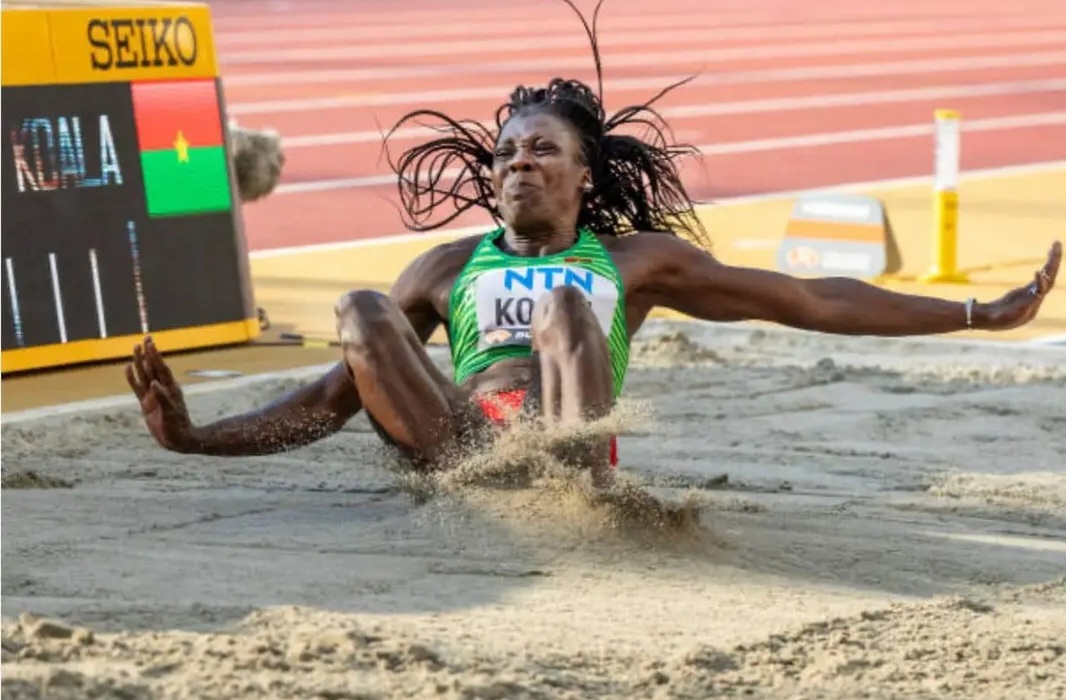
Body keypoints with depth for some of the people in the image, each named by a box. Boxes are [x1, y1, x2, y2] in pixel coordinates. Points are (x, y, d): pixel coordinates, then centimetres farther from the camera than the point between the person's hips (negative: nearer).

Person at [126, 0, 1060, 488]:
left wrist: (982, 315, 19)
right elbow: (336, 396, 24)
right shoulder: (448, 266, 25)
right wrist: (195, 438, 11)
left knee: (563, 307, -26)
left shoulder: (635, 257, 22)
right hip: (456, 440, 2)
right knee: (360, 311, -21)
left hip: (577, 440, -2)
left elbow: (811, 300, 21)